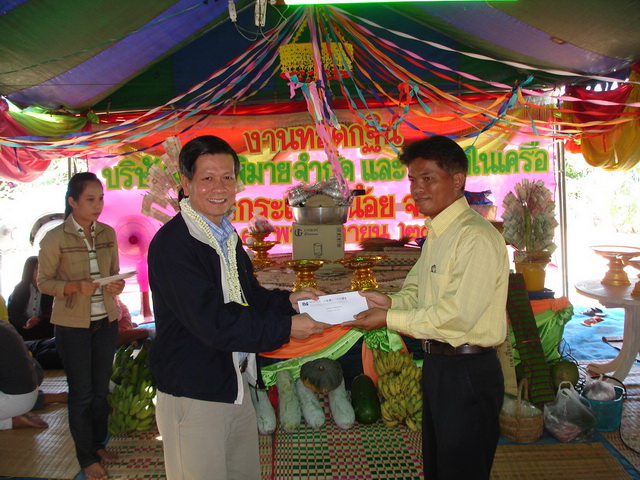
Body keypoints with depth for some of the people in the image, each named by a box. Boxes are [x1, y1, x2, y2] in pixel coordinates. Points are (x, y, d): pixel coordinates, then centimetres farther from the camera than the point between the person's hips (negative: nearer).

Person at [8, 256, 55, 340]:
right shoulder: (20, 289, 9)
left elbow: (51, 313, -3)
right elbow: (11, 313, 0)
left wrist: (38, 321, -26)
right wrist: (25, 322, -23)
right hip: (21, 329, 1)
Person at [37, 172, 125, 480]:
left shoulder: (108, 233, 2)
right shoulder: (55, 239, -10)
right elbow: (44, 282, -6)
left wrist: (117, 285, -11)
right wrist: (75, 286, -23)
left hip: (106, 321, 4)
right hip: (72, 325, -4)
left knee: (101, 389, 15)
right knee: (81, 394, 8)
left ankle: (99, 444, 35)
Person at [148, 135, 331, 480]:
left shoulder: (228, 237, 10)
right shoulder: (172, 243, -21)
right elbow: (213, 322, -26)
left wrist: (286, 300, 0)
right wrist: (286, 328, -21)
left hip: (236, 384, 9)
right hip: (194, 396, -9)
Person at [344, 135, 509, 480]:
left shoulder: (477, 237, -20)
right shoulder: (436, 234, 11)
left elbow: (457, 315, -25)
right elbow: (418, 292, 15)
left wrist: (389, 319, -20)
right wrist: (390, 301, -6)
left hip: (467, 373, -9)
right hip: (437, 365, 9)